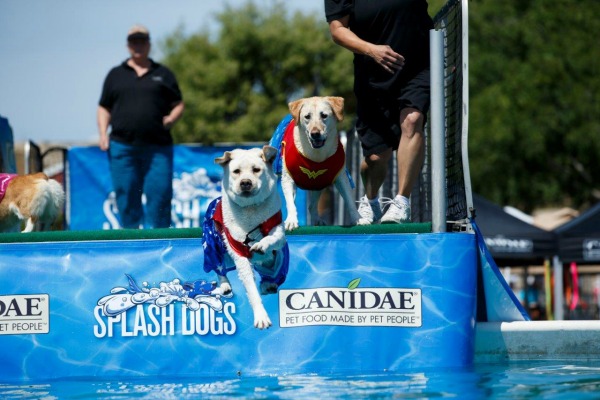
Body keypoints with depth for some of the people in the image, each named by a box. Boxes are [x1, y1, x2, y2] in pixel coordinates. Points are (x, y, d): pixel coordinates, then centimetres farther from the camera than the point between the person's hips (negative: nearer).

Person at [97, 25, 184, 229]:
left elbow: (179, 104, 16)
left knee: (159, 194, -8)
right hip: (122, 145, 1)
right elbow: (104, 108, 16)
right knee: (126, 196, -1)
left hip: (158, 147, -1)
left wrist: (171, 119, -5)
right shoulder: (116, 75, 17)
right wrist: (103, 133, 1)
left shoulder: (163, 74, 15)